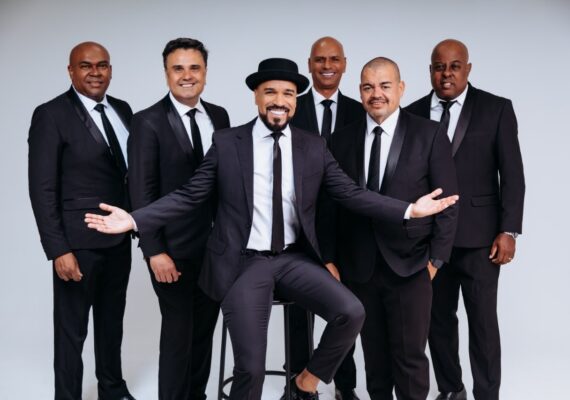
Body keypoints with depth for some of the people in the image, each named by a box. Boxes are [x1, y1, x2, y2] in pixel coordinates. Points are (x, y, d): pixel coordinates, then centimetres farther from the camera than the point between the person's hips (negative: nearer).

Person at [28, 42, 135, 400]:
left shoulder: (122, 110, 6)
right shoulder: (51, 115, -12)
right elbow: (42, 189, -15)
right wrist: (59, 250, -19)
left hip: (119, 236, 6)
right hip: (79, 240, -6)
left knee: (112, 320, 21)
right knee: (72, 329, 6)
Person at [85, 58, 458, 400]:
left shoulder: (314, 147, 4)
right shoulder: (226, 143, -2)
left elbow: (352, 194, 1)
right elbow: (189, 196, -1)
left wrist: (410, 209, -9)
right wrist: (133, 220, -12)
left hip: (295, 259, 2)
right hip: (243, 263, -2)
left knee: (352, 313, -19)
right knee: (250, 368, -6)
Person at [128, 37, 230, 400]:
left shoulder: (219, 116, 6)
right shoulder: (149, 122, -10)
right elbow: (142, 192, -13)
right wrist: (155, 251, -17)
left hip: (216, 245, 5)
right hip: (174, 248, -5)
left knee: (205, 330, 17)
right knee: (178, 333, 5)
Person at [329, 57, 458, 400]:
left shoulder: (430, 135, -3)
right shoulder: (344, 139, 5)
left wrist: (436, 258, -6)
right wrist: (334, 257, 5)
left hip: (410, 265, -3)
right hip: (359, 267, 3)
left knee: (410, 355, 2)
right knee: (373, 354, 13)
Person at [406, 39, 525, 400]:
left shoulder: (496, 109, -1)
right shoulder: (413, 113, 6)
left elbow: (512, 174, -3)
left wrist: (509, 230, -9)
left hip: (478, 235, -3)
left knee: (483, 321, 1)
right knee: (438, 319, 11)